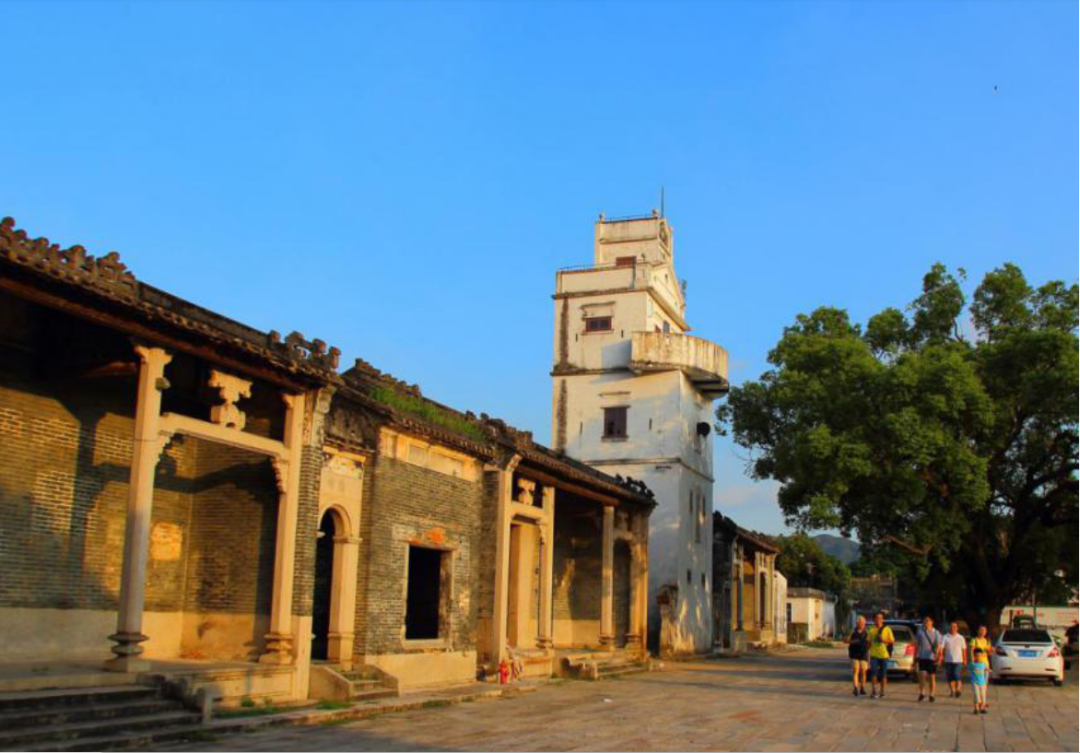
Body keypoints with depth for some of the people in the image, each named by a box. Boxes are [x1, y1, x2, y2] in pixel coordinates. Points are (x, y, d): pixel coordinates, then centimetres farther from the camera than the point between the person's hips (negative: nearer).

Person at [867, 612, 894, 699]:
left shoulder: (887, 629, 3)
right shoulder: (871, 630, 8)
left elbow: (892, 641, 1)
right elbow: (869, 642, 15)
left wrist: (883, 640, -13)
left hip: (884, 654, -1)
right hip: (874, 654, 1)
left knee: (883, 674, 4)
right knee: (873, 672, -9)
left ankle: (882, 691, 15)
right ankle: (873, 691, -4)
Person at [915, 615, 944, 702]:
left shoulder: (936, 633, 4)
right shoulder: (919, 632, 8)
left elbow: (938, 646, -3)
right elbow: (917, 645, 14)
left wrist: (938, 656, -18)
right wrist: (915, 657, 12)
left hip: (932, 658, 0)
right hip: (922, 657, 0)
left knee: (932, 677, 3)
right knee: (922, 674, -13)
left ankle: (931, 695, 13)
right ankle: (922, 693, 3)